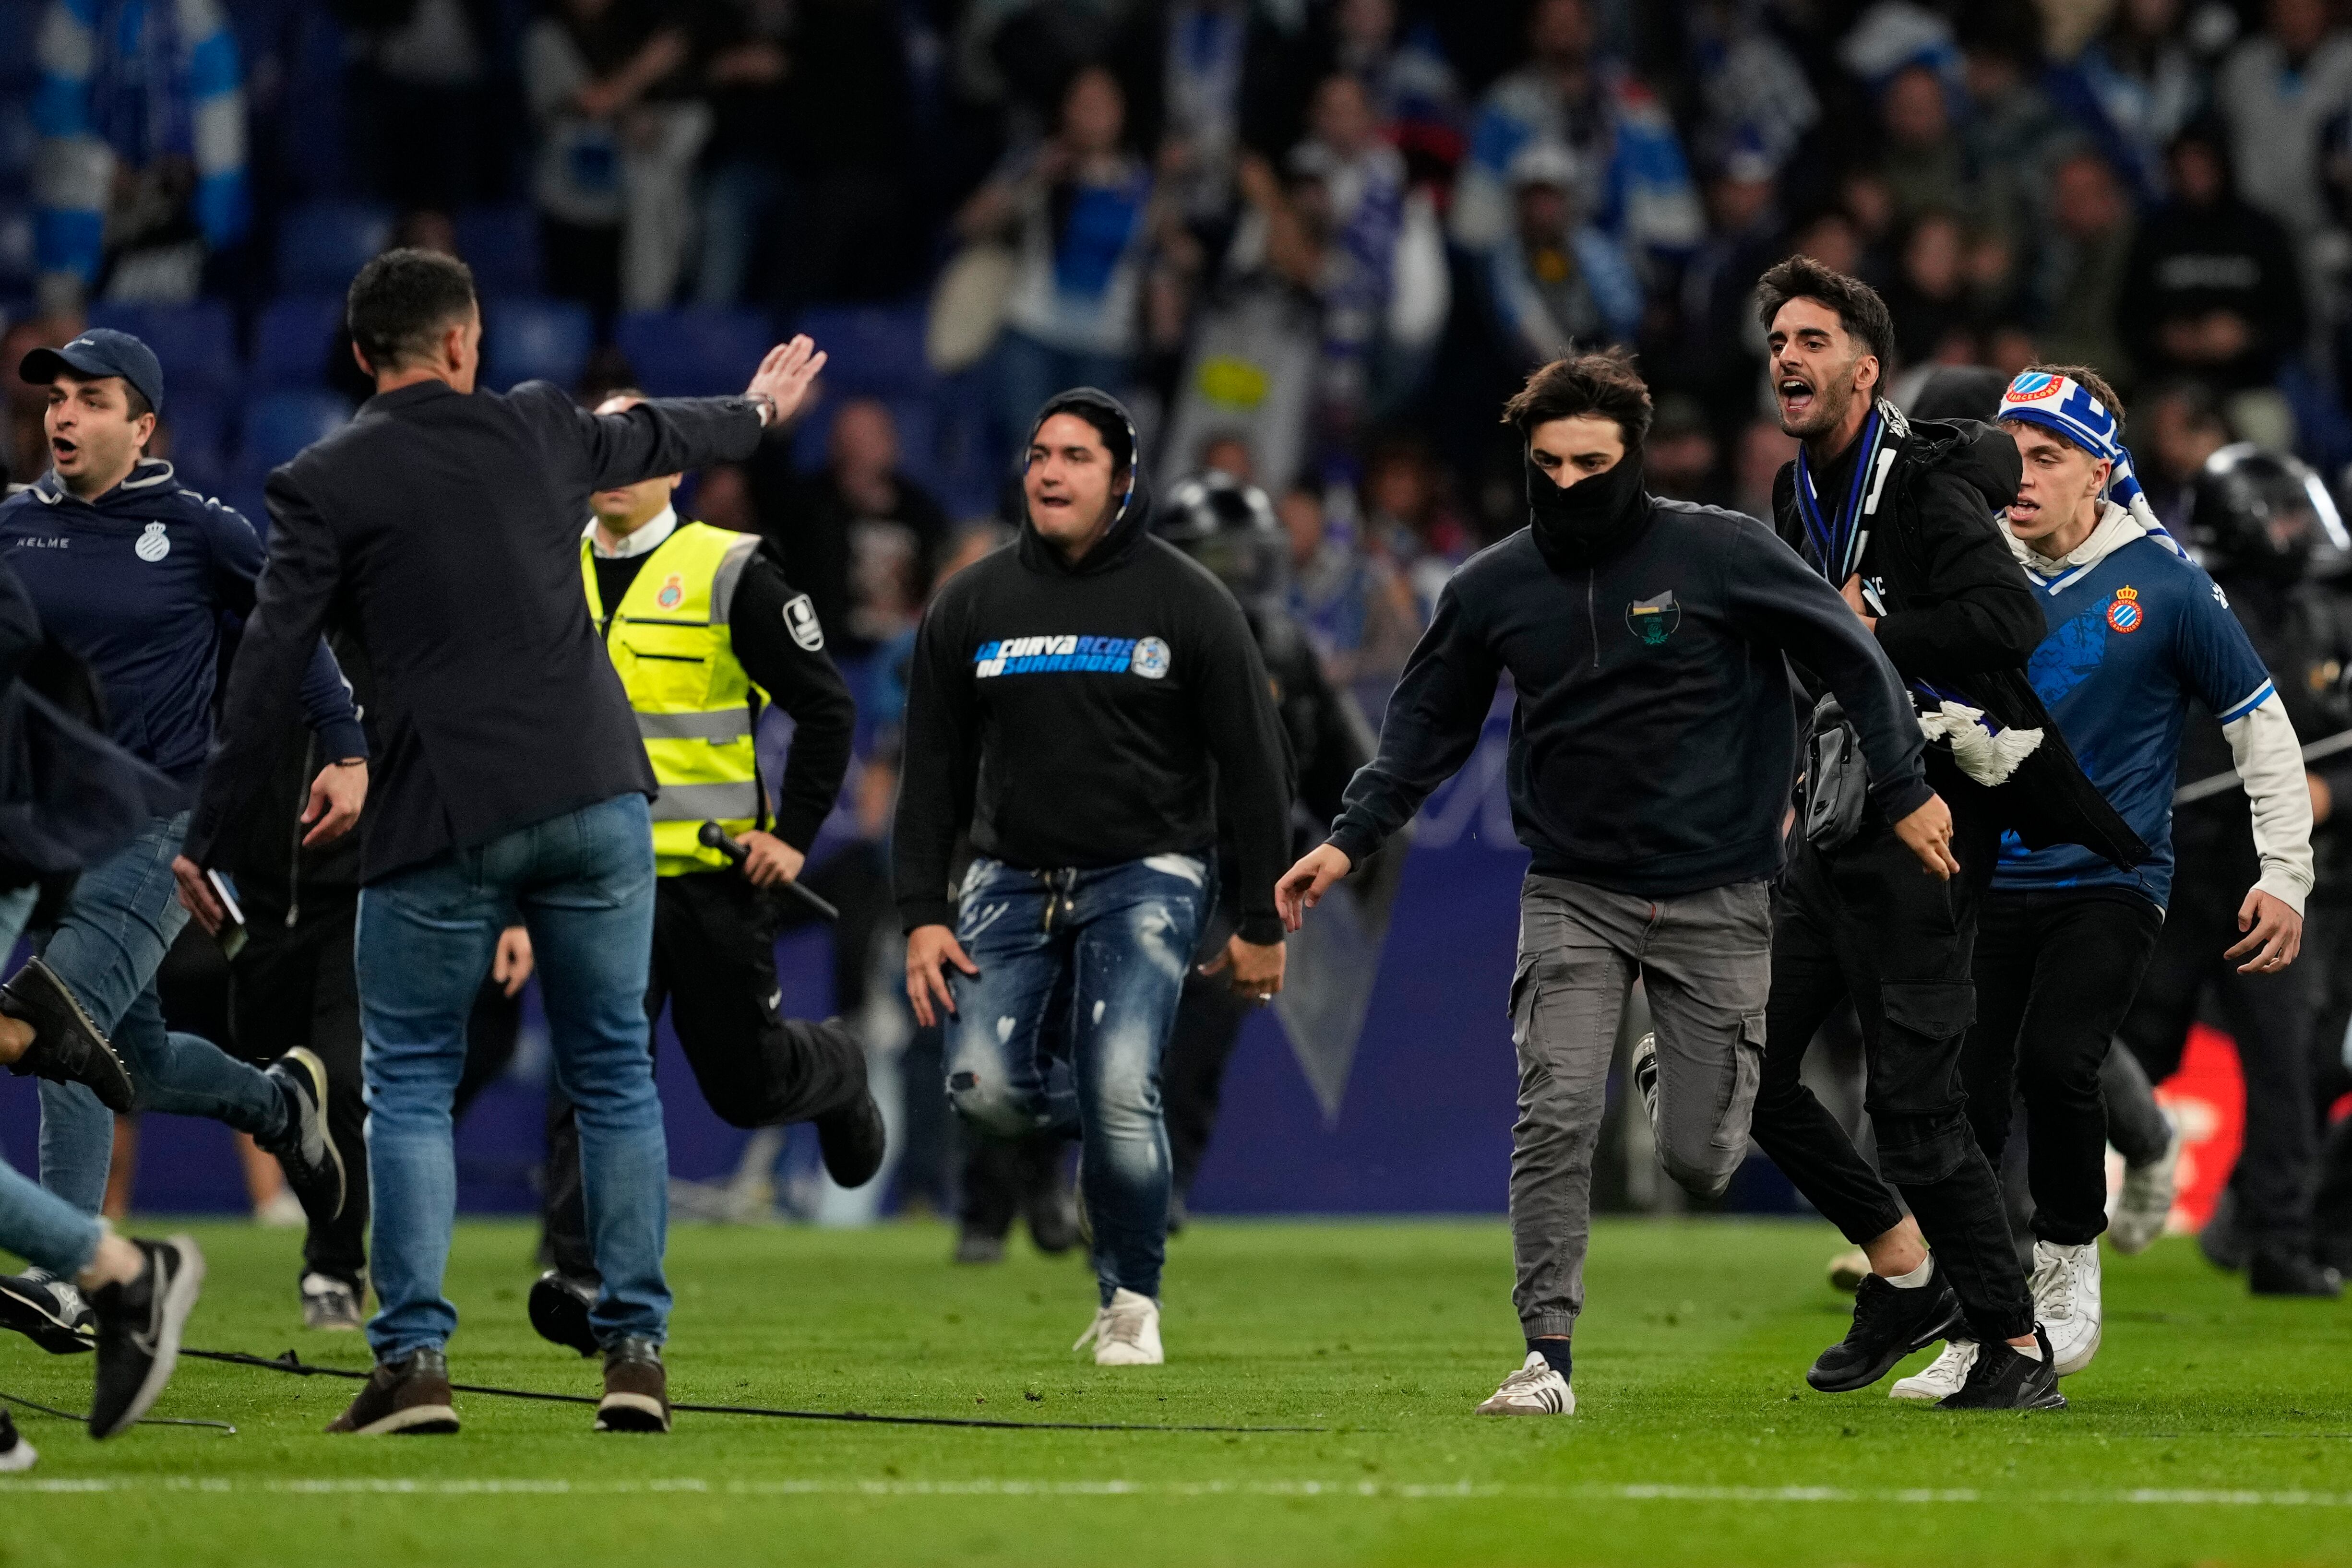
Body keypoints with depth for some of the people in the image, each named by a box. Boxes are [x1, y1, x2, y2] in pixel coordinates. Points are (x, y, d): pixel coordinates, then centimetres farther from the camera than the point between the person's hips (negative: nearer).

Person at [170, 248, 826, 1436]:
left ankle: (413, 1359, -5)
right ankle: (636, 1349, 9)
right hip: (598, 800, 3)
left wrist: (210, 839, 2)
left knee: (409, 1082, 6)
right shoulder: (537, 428, 10)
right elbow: (652, 437, 32)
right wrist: (756, 413, 54)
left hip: (442, 822, -3)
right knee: (614, 1073, 13)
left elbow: (268, 670, -5)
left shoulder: (322, 485, 0)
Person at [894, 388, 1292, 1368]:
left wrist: (1261, 924, -1)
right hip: (1013, 880, 3)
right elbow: (933, 770, 9)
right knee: (985, 1089, -14)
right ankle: (1113, 1125, 19)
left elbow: (1253, 768, 2)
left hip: (1145, 879, -3)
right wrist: (923, 914, 0)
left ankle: (1131, 1303, 0)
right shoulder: (971, 605, 6)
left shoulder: (1187, 604, -1)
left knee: (1118, 1090, -19)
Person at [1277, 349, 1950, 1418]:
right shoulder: (1493, 588, 0)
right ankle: (1547, 1358, -10)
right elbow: (1429, 724, 13)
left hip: (1716, 896, -2)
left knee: (1697, 1162, 2)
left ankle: (1676, 1079, 38)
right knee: (1555, 1119, -16)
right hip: (1573, 896, 2)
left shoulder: (1721, 555, -10)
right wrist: (1350, 840, 3)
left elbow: (1850, 656, 0)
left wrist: (1903, 790, -1)